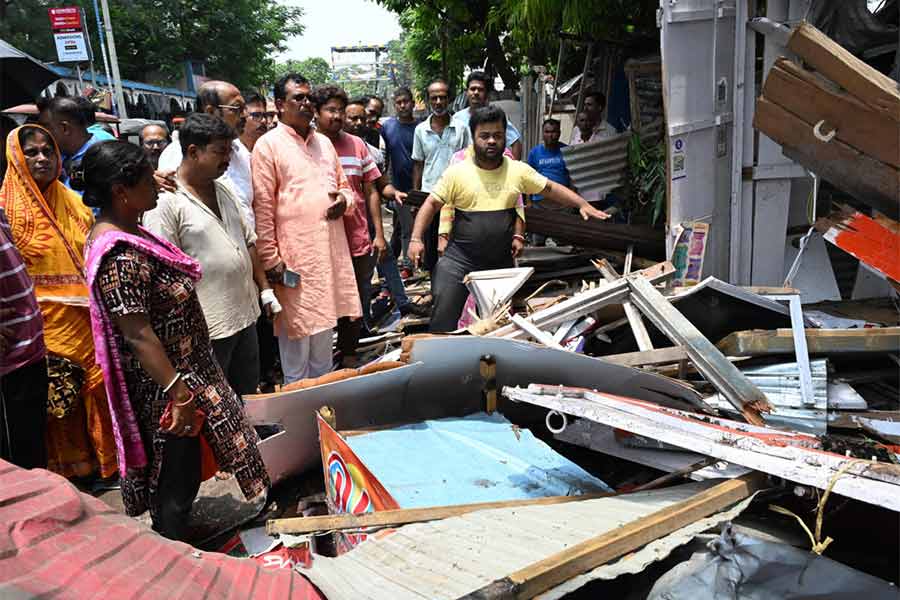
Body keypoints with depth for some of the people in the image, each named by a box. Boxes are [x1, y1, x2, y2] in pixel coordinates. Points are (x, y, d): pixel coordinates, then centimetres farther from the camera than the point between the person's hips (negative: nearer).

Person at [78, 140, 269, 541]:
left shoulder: (122, 234, 5)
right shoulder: (120, 257, -27)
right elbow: (138, 335, -28)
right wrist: (178, 393, -26)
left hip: (178, 374, 10)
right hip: (165, 387, -10)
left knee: (168, 479, 24)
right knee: (179, 482, 5)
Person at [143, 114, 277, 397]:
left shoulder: (223, 189, 12)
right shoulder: (166, 202, -14)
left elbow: (248, 240, 19)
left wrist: (264, 288, 15)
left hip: (246, 316, 8)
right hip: (208, 330, -8)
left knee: (249, 400, 19)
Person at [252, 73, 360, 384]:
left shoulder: (324, 142, 15)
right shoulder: (268, 145, -5)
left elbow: (344, 185, 24)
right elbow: (263, 208, -9)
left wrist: (344, 200, -1)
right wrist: (270, 259, -14)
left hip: (330, 250, 6)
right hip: (293, 257, -6)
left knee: (324, 332, 18)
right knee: (296, 332, 2)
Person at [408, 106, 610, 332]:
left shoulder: (518, 170, 2)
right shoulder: (457, 172, -4)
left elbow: (552, 189, 9)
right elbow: (431, 204, -3)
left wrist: (583, 205, -2)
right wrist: (416, 239, -15)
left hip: (501, 261, 3)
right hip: (459, 259, -2)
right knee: (444, 317, -8)